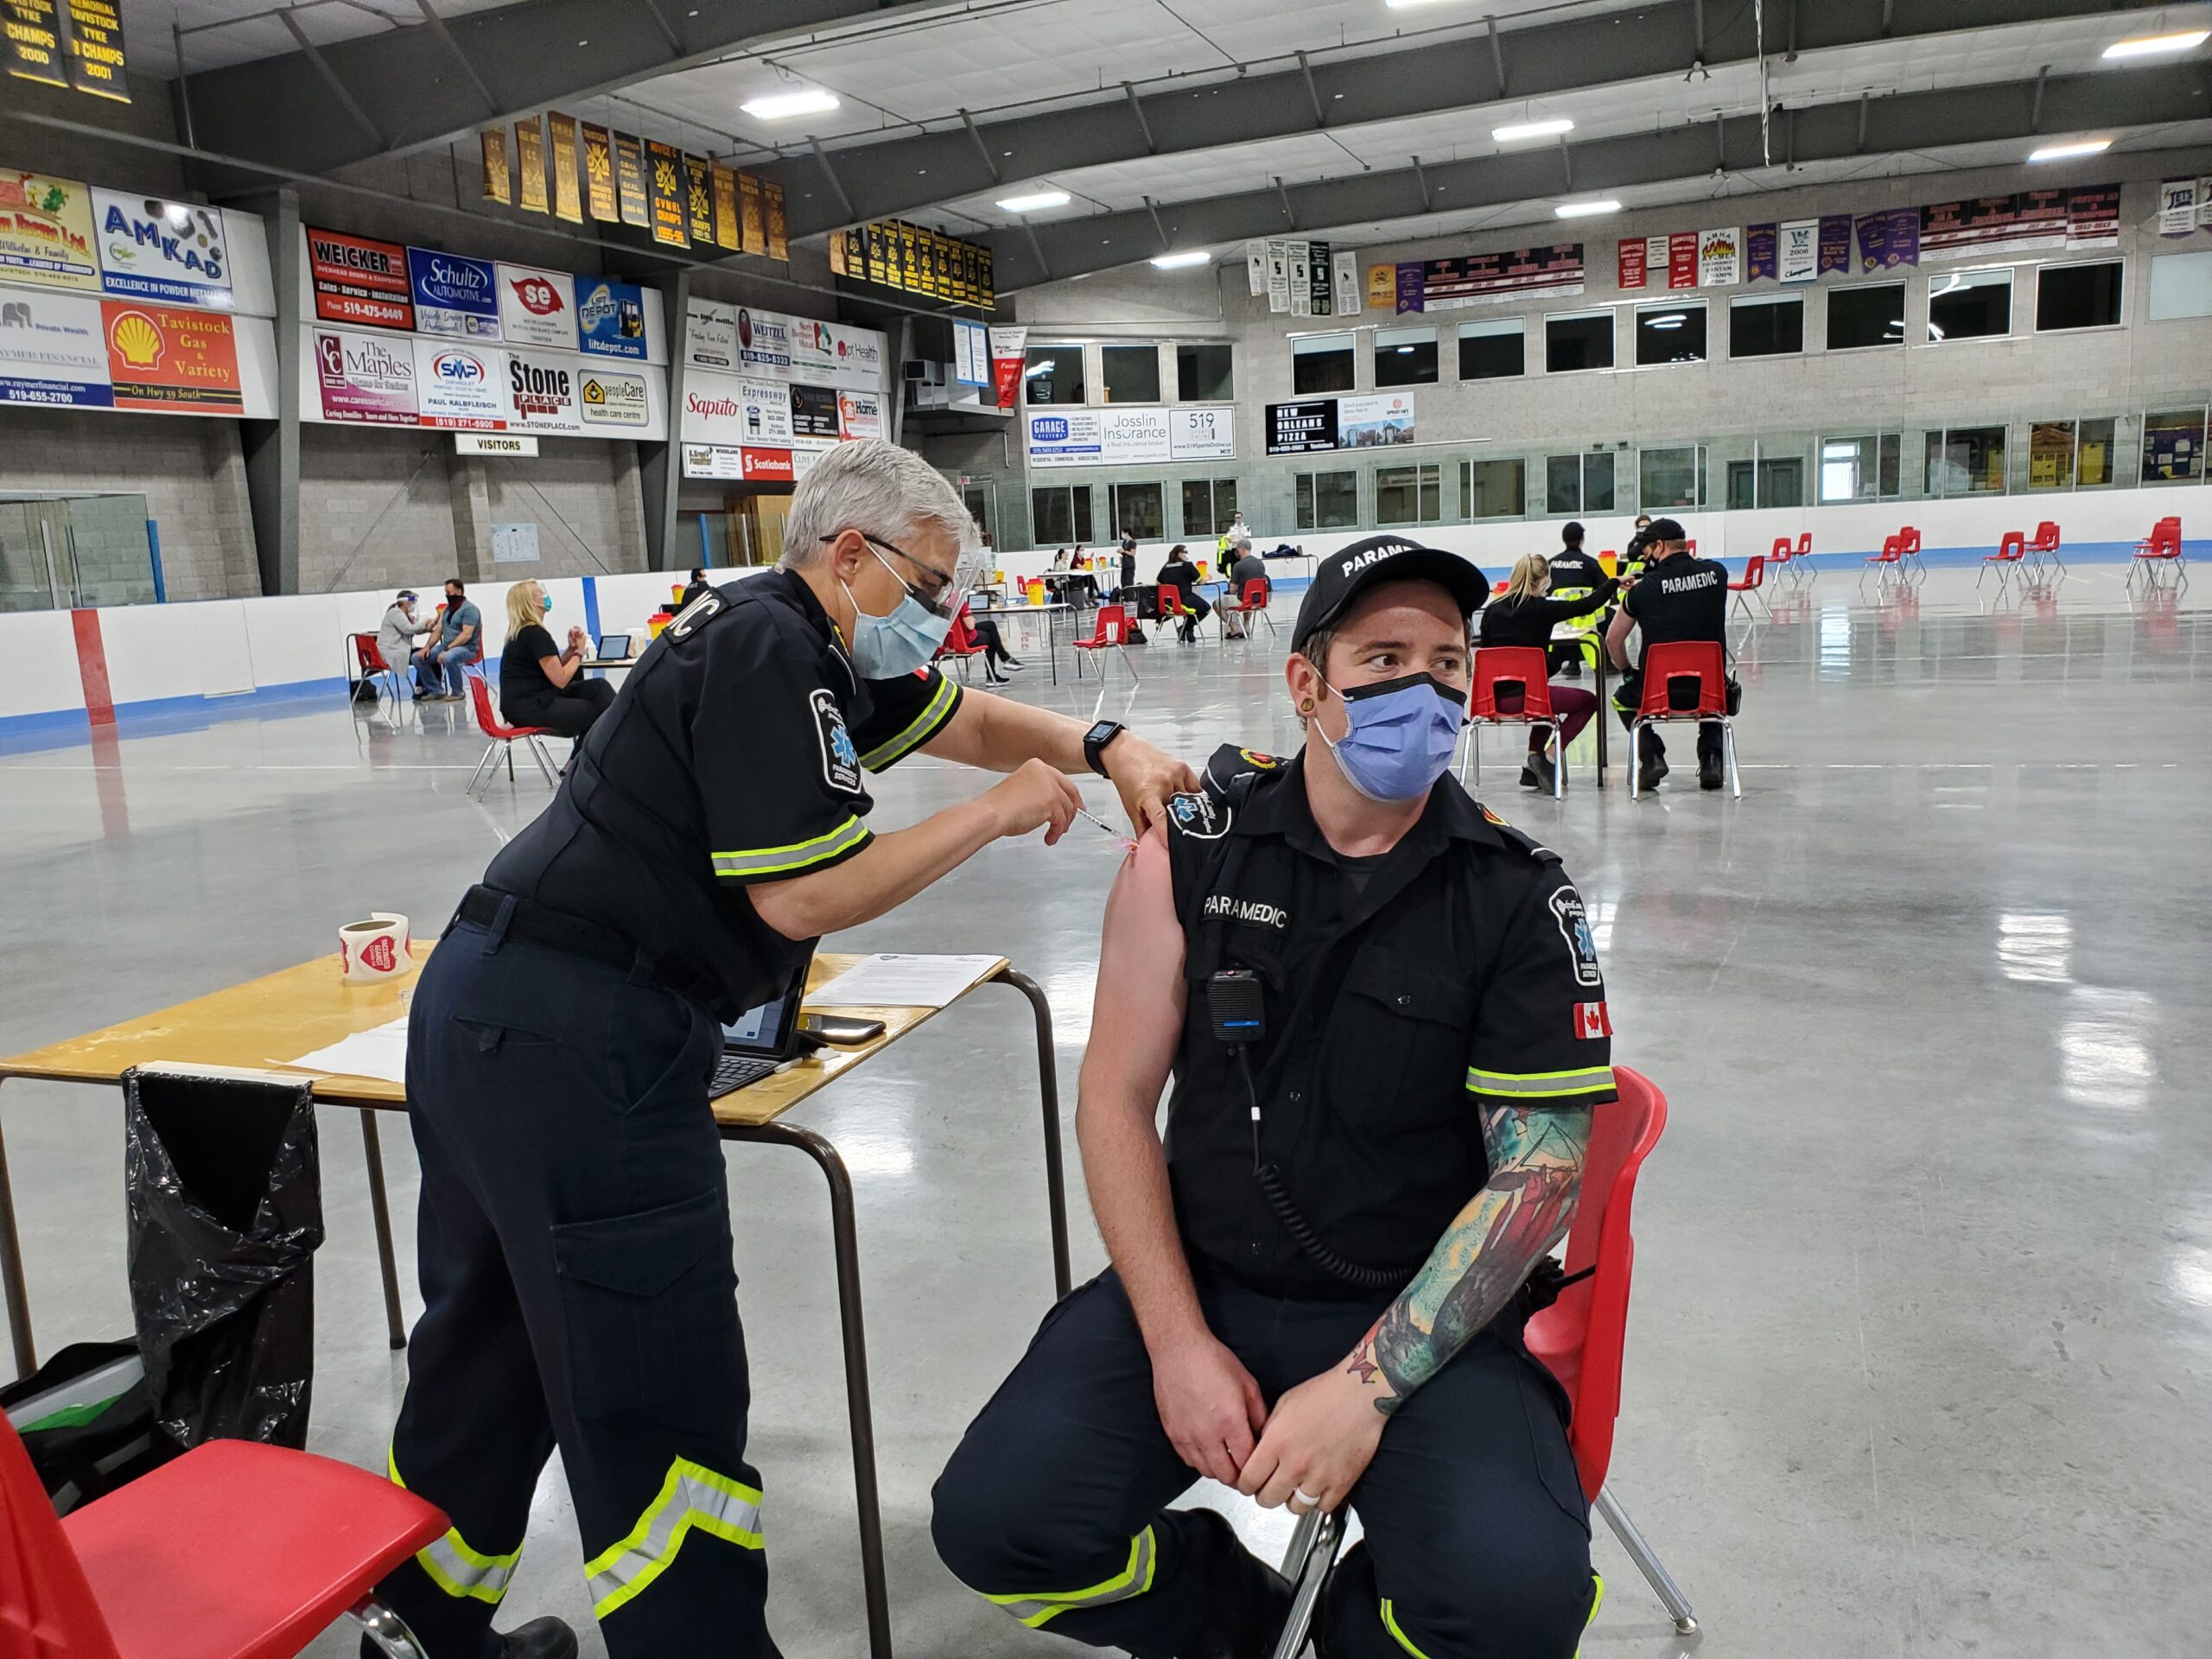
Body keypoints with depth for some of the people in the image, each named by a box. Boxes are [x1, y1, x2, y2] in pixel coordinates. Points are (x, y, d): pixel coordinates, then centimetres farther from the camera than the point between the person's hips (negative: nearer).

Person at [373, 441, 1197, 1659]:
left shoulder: (799, 644, 15)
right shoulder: (767, 650, -14)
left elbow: (971, 722, 21)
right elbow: (802, 895, -18)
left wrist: (1102, 746, 4)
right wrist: (997, 814, -10)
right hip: (578, 1040, -11)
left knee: (491, 1342, 24)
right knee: (662, 1398, -3)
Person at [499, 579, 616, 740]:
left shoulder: (522, 632, 14)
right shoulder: (535, 634, -16)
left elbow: (553, 670, 16)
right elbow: (560, 679, -16)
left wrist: (571, 649, 4)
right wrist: (578, 652, -3)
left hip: (532, 699, 9)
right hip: (528, 707, -9)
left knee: (598, 687, 6)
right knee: (597, 712, 2)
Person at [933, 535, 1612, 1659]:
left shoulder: (1518, 898, -7)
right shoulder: (1194, 850, -5)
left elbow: (1538, 1173, -9)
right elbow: (1117, 1096, -2)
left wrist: (1364, 1387, -17)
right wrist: (1179, 1344, -11)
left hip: (1418, 1314, -1)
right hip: (1195, 1284, 2)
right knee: (992, 1521, -16)